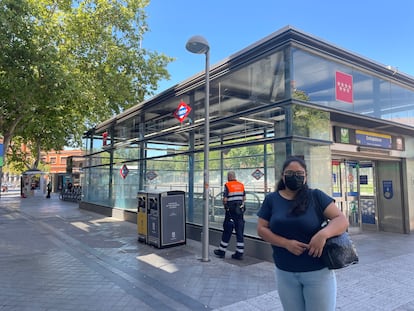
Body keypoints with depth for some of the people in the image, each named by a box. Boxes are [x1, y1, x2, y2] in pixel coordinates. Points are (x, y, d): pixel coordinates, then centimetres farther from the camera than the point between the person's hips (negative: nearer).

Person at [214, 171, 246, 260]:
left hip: (231, 212, -4)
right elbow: (244, 198, 11)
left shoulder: (227, 185, -9)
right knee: (240, 232, 7)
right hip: (240, 211, 4)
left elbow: (225, 199, -12)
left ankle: (221, 251, 18)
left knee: (227, 232, 5)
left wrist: (225, 205, 7)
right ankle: (239, 253, 10)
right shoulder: (241, 185, 7)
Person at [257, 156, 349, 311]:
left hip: (318, 272, -2)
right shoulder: (271, 199, 1)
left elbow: (342, 220, -8)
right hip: (285, 273, 2)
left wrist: (324, 234, -28)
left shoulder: (316, 196, -5)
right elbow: (261, 229, -2)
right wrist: (286, 243, -16)